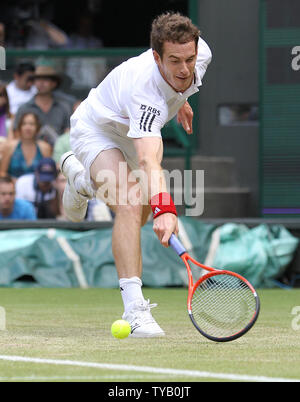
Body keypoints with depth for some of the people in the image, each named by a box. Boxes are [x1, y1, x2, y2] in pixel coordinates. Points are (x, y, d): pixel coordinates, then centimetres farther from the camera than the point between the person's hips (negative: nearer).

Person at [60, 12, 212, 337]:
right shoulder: (144, 90, -45)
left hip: (137, 132, 8)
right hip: (95, 129, -8)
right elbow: (149, 161, -57)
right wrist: (164, 209, -70)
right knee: (129, 206, -32)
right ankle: (134, 309, -34)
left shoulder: (201, 53, -25)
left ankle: (81, 178, 54)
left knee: (139, 214, 24)